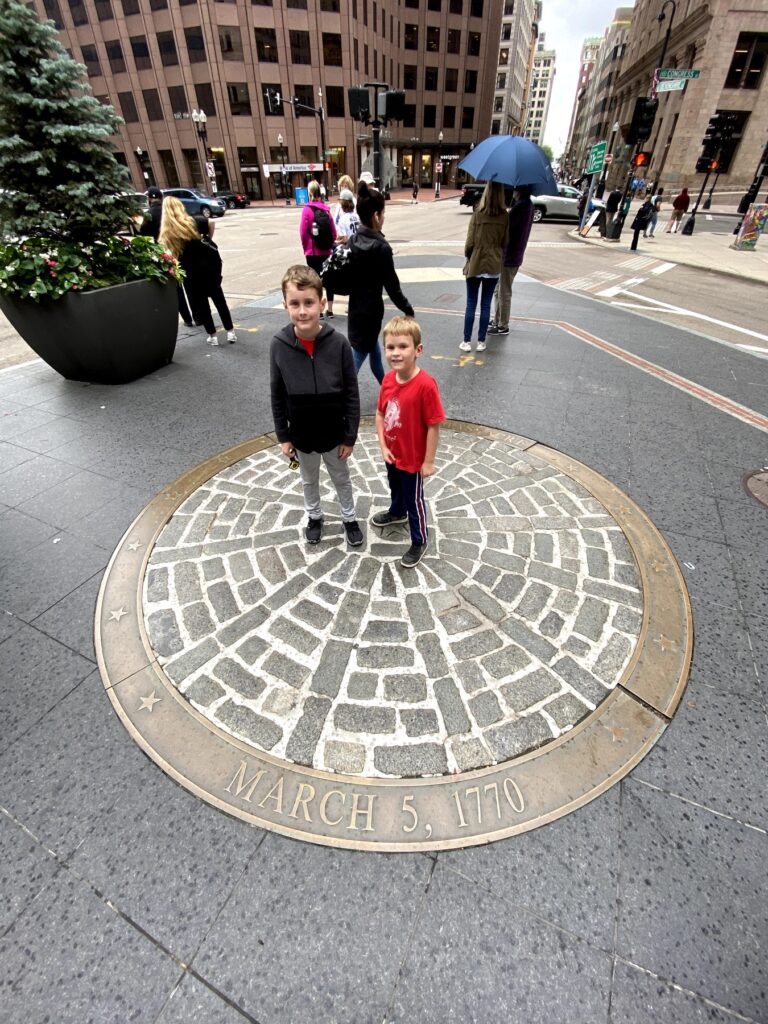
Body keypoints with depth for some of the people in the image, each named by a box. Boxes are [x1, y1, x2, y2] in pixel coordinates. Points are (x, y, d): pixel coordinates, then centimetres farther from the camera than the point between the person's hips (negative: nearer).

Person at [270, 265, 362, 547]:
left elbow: (351, 395, -11)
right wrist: (283, 436, -1)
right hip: (301, 435, 2)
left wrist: (350, 437, -8)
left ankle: (349, 518, 43)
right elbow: (277, 396, -4)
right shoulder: (279, 345, -14)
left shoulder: (338, 343, -18)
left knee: (341, 479, 20)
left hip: (334, 433, -1)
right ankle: (314, 516, 49)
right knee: (309, 480, 23)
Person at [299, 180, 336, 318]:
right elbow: (334, 232, 2)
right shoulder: (326, 209, 2)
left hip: (313, 252, -3)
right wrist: (330, 245, 15)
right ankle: (330, 309, 14)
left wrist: (306, 248, 5)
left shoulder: (307, 209, -8)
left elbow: (303, 232, -9)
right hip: (327, 251, 4)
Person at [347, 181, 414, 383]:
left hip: (356, 307, 9)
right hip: (370, 309, -9)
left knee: (375, 351, 23)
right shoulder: (380, 247, -19)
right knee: (357, 358, -4)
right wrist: (408, 310, -6)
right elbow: (392, 286, -17)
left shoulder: (354, 240, 3)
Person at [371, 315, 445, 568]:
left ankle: (420, 541, 34)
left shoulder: (425, 385, -28)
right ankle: (397, 512, 62)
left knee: (414, 499, 12)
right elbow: (380, 414, 2)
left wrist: (429, 462, -17)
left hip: (413, 459, -6)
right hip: (391, 454, 7)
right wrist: (383, 446, -5)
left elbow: (434, 426, -23)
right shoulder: (388, 379, -9)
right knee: (395, 487, 31)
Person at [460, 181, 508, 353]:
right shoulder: (505, 216, -2)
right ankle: (481, 341, 11)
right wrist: (498, 256, 19)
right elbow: (505, 242, 3)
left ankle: (467, 341, 5)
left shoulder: (478, 213, -10)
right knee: (486, 305, 8)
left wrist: (468, 256, 9)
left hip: (476, 264, -2)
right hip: (494, 265, 2)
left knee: (471, 304, 5)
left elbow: (470, 241, -8)